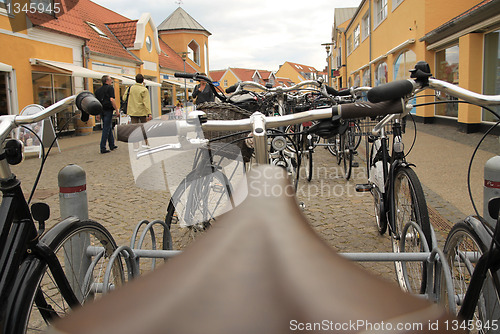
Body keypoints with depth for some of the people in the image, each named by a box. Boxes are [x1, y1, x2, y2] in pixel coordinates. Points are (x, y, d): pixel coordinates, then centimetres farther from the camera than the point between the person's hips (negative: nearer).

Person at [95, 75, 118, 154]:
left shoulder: (98, 90, 14)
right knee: (106, 129, -5)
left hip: (102, 110, 7)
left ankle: (112, 145, 26)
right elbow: (112, 100, -16)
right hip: (108, 110, -7)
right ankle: (103, 148, -5)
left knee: (109, 127, 18)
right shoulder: (110, 88, -6)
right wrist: (116, 110, -12)